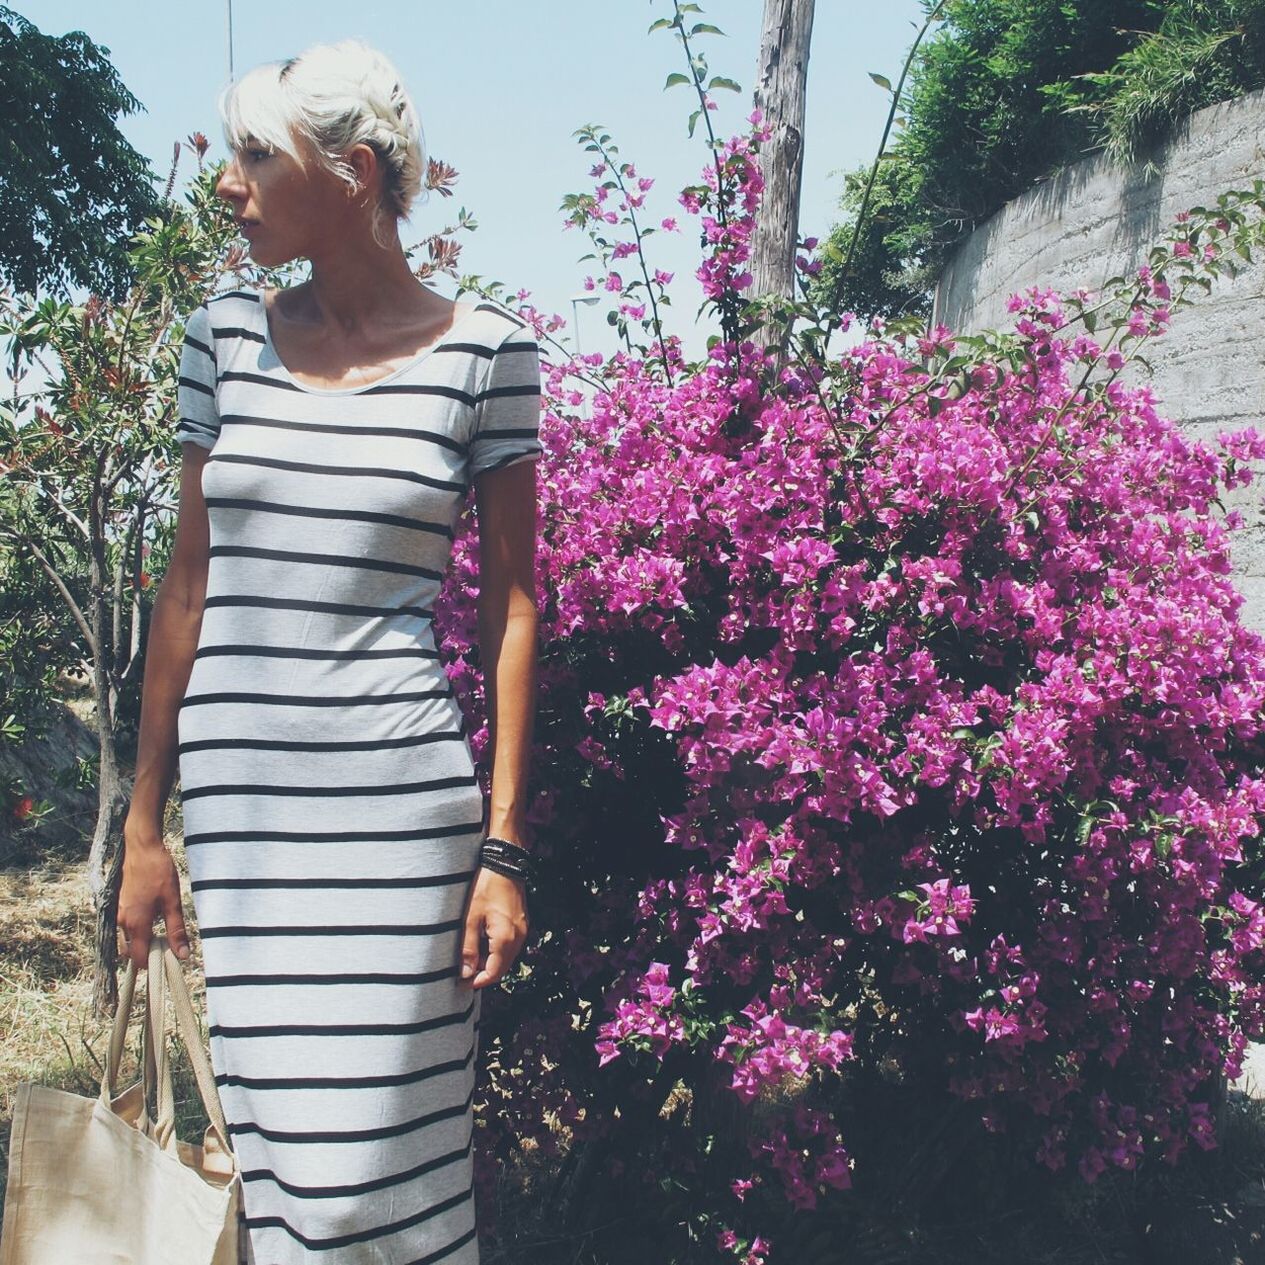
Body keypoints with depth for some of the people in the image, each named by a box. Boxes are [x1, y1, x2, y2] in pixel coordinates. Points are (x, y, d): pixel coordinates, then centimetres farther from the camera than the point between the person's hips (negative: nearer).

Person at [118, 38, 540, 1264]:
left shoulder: (483, 350, -2)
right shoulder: (226, 335, 7)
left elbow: (512, 601, -1)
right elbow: (189, 579, 10)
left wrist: (505, 850, -5)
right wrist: (145, 820, 9)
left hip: (398, 796, -3)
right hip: (237, 793, 4)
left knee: (375, 1151, 0)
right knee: (271, 1142, 10)